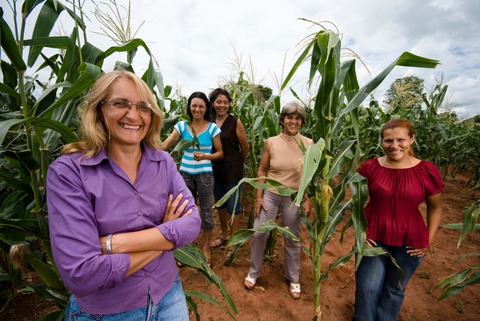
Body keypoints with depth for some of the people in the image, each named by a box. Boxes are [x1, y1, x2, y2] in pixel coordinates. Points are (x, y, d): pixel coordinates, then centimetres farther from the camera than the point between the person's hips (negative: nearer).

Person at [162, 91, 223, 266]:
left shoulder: (212, 128, -4)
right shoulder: (182, 126, 1)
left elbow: (220, 153, -2)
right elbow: (164, 145, -9)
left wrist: (205, 156, -19)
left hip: (204, 174, -2)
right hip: (185, 173, 3)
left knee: (206, 211, 7)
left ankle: (206, 248, 28)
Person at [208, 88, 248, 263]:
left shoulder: (235, 122, -11)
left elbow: (245, 147, -2)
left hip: (233, 170, -4)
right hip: (215, 169, 5)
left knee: (233, 206, 5)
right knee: (220, 203, 18)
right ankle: (224, 235, 40)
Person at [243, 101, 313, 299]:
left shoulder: (309, 145, -7)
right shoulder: (271, 142, -7)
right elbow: (261, 171, -1)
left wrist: (308, 199, -4)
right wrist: (259, 196, -4)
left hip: (294, 198, 0)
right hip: (270, 194, 0)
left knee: (293, 240, 15)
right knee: (258, 234, 5)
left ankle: (293, 279, 40)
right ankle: (253, 272, 33)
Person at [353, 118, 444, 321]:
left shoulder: (426, 171, -10)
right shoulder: (370, 167, -10)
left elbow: (435, 207, 3)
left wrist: (428, 241, -1)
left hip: (409, 243, 1)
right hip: (372, 238, 0)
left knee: (394, 290, 21)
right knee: (367, 288, 12)